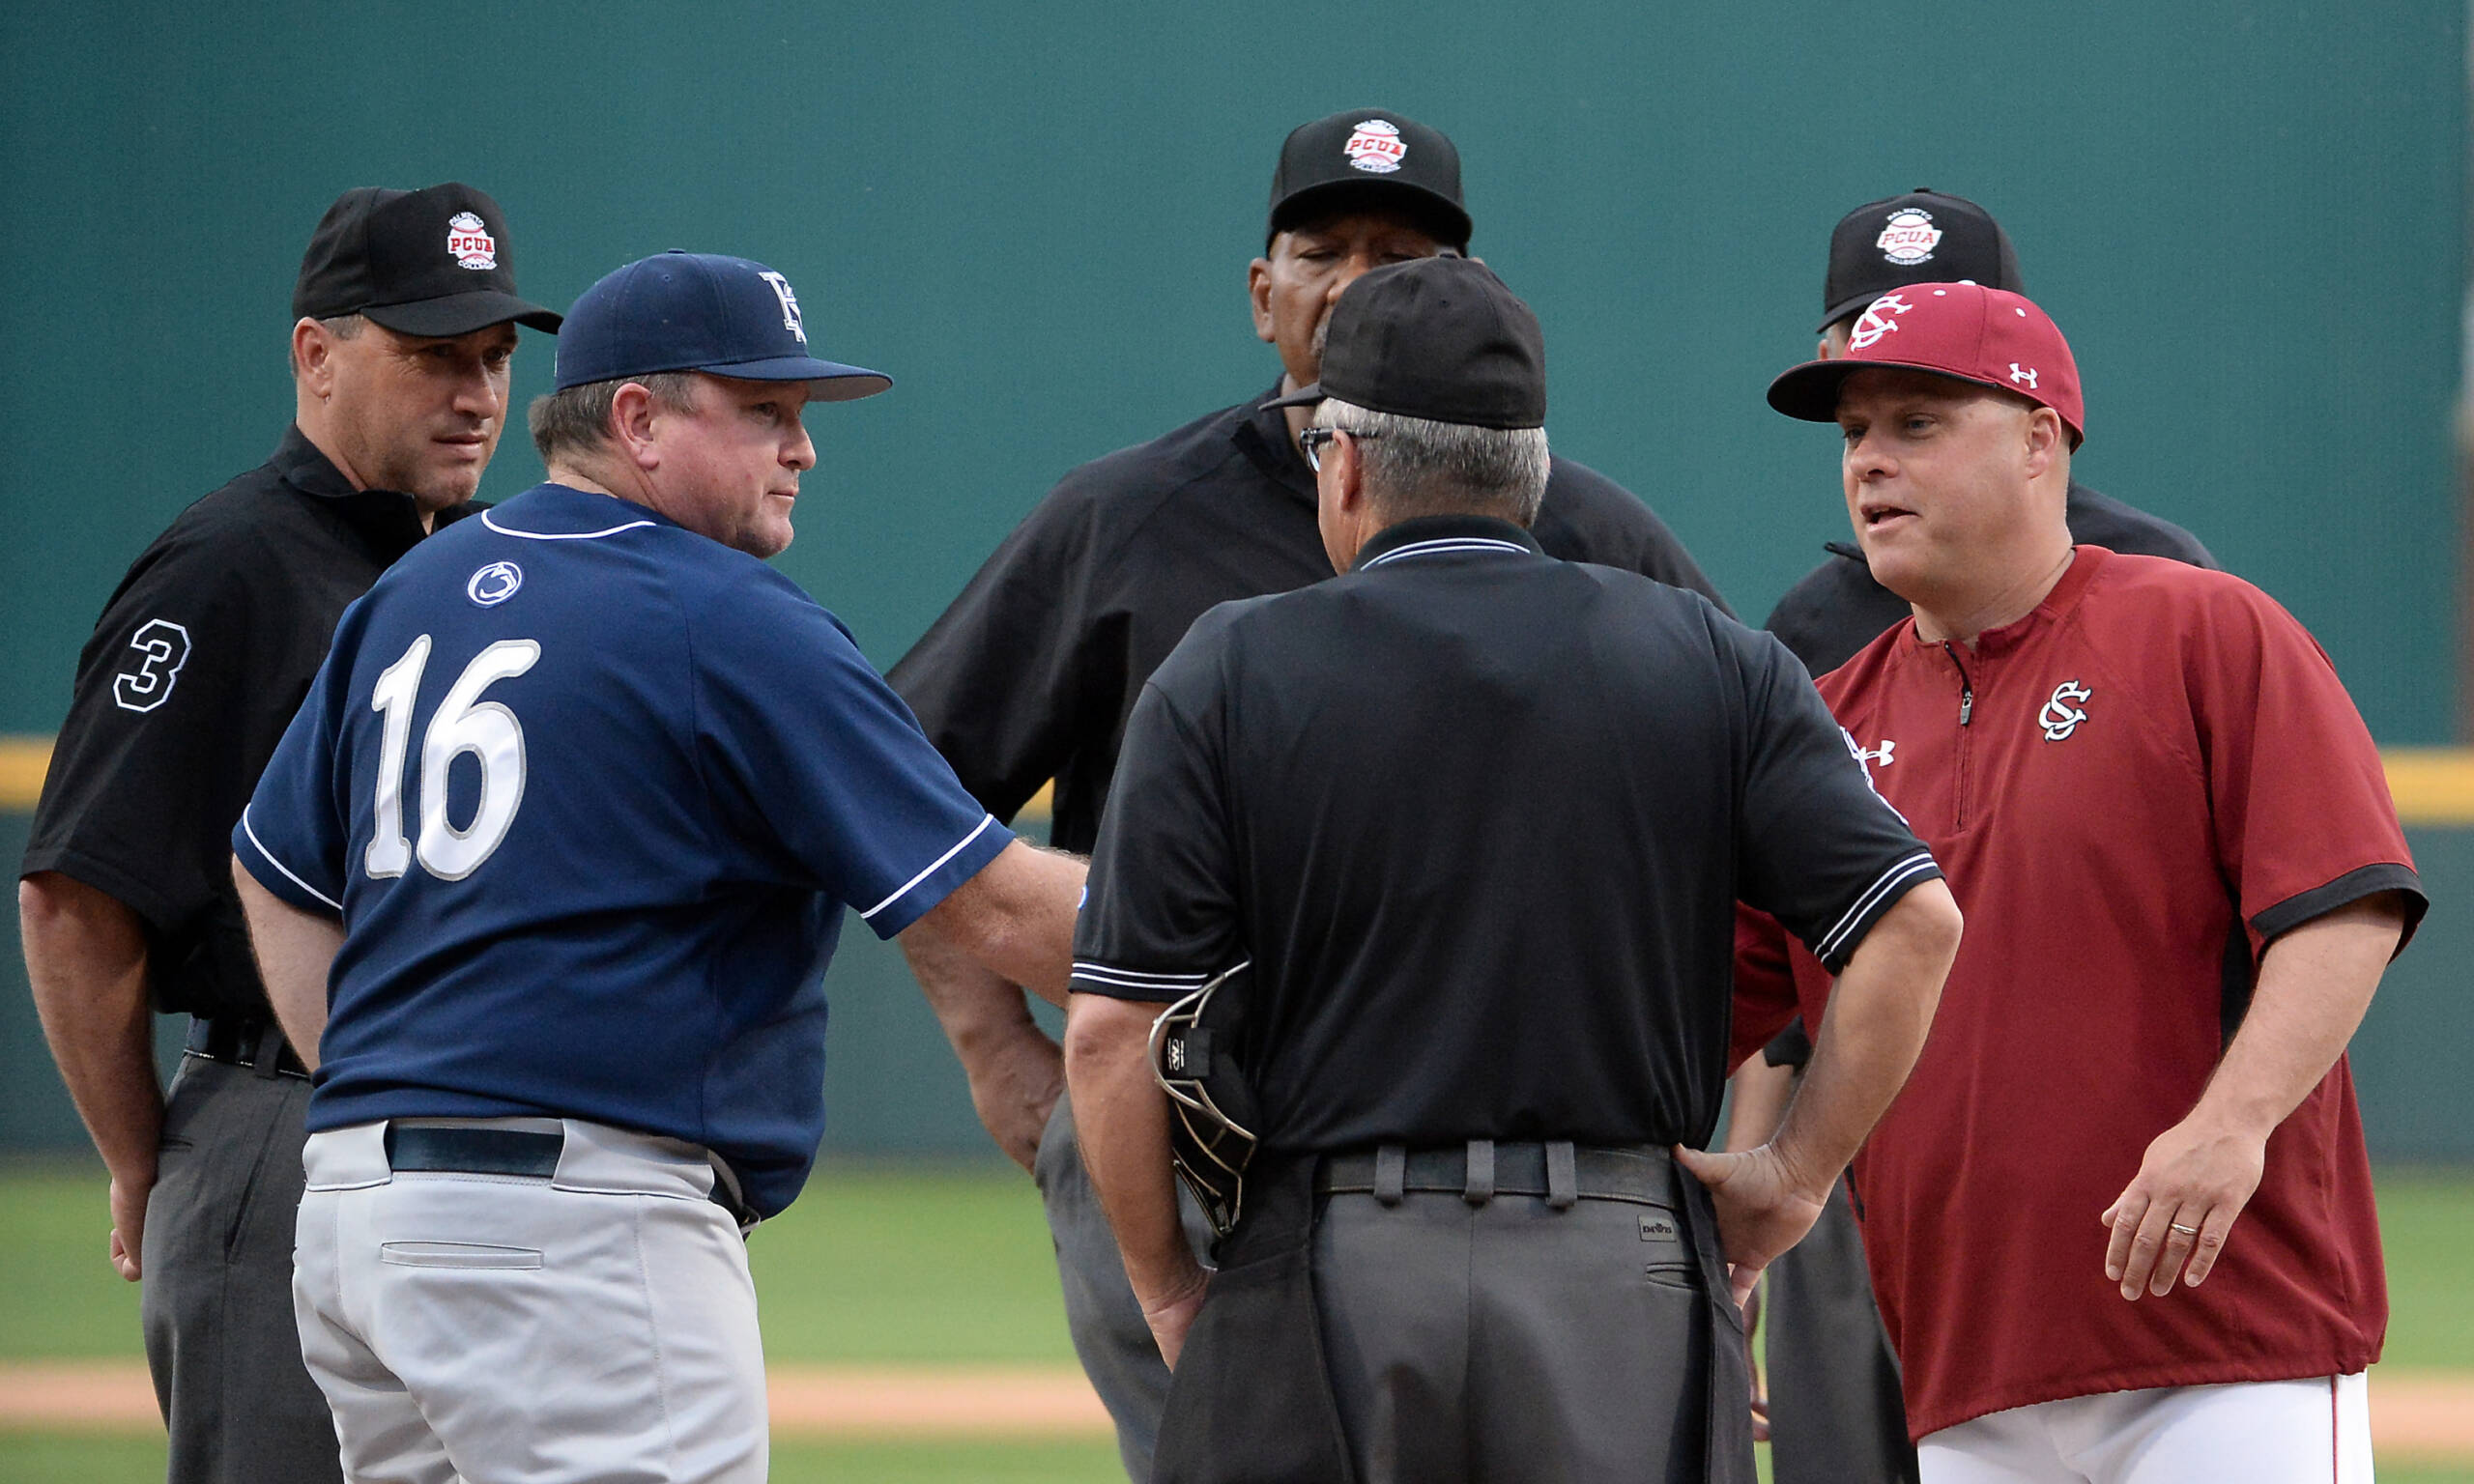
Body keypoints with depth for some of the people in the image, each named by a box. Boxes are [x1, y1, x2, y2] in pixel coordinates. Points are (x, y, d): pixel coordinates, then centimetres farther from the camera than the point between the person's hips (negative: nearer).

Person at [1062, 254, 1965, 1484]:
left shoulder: (1227, 677, 2)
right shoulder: (1706, 660, 7)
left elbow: (1113, 1026, -4)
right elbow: (1916, 924, -3)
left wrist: (1166, 1291, 6)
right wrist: (1795, 1179, 4)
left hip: (1324, 1286, -2)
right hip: (1627, 1277, 2)